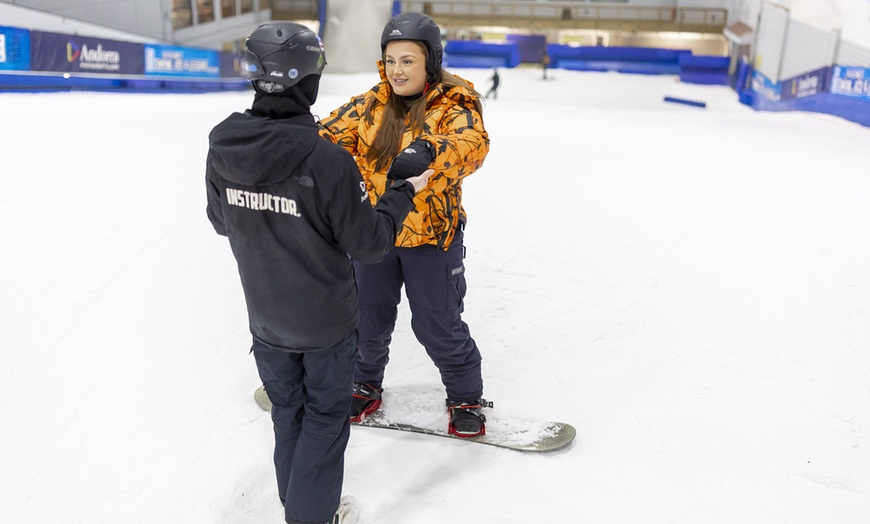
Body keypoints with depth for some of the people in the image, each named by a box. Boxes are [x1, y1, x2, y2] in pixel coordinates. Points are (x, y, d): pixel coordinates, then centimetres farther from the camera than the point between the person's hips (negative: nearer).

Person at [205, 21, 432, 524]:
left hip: (265, 316, 5)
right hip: (326, 318, -5)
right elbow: (368, 244, -18)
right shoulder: (327, 161, -27)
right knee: (324, 415, 16)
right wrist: (403, 194, -3)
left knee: (287, 410, 24)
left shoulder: (223, 148, -11)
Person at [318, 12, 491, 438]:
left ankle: (466, 398, 30)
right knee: (369, 316, 17)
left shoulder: (454, 108, -12)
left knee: (437, 324, 5)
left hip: (432, 234, -4)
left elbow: (471, 145, -32)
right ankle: (366, 385, 43)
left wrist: (427, 151, -53)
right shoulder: (371, 105, 1)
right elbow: (330, 135, -4)